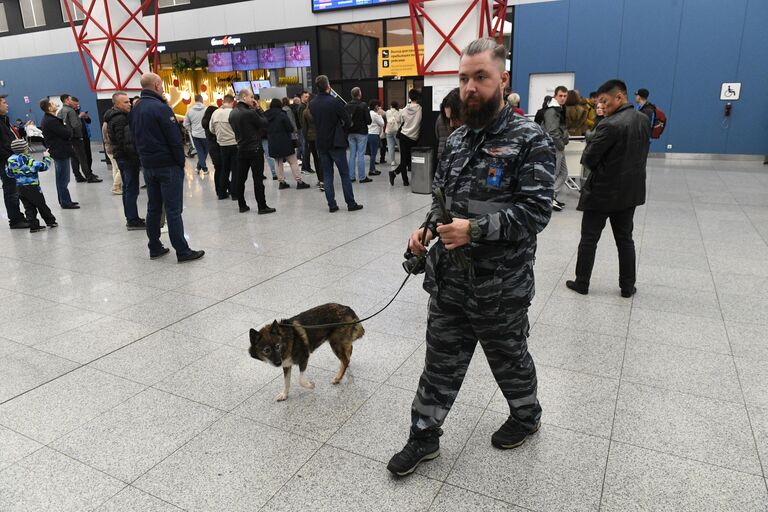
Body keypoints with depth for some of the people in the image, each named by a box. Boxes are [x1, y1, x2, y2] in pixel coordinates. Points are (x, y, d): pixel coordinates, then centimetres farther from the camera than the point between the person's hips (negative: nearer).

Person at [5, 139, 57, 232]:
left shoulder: (10, 160, 4)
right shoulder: (27, 161, -18)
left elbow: (9, 174, 13)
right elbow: (43, 166, -17)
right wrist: (46, 157, -2)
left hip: (19, 187, 6)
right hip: (32, 187, -6)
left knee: (29, 207, 9)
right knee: (41, 205, 8)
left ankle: (34, 225, 6)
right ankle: (51, 221, 19)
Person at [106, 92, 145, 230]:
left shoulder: (116, 117, 17)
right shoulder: (120, 119, -16)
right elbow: (125, 143, -22)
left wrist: (135, 156, 18)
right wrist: (136, 158, -20)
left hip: (122, 157, 11)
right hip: (127, 158, -11)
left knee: (128, 188, 15)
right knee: (131, 189, -7)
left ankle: (131, 218, 22)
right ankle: (133, 221, -4)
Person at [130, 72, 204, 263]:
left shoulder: (135, 110, 11)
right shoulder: (161, 108, -15)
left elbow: (135, 139, 15)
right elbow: (175, 140, -17)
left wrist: (144, 159, 18)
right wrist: (181, 162, -7)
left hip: (148, 166, 8)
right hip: (168, 165, -8)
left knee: (153, 208, 13)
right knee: (173, 210, -7)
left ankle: (155, 248, 19)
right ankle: (182, 251, -4)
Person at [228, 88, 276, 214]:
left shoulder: (232, 113, 6)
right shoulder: (250, 113, -17)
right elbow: (264, 123, -10)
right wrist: (258, 109, -2)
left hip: (241, 150, 7)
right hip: (255, 149, -7)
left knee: (241, 179, 11)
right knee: (258, 179, -3)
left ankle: (242, 205, 17)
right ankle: (262, 207, 0)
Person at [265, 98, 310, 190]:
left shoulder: (267, 117, 5)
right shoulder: (282, 115, -11)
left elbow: (266, 131, 10)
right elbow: (290, 128, -12)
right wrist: (293, 129, 8)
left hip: (273, 145, 5)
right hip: (285, 143, -5)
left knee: (278, 164, 13)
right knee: (293, 162, 0)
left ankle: (281, 182, 12)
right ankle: (299, 182, -2)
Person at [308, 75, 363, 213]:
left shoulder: (312, 104, 2)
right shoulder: (335, 102, -13)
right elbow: (348, 122, -8)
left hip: (321, 143, 5)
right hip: (336, 143, -5)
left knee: (327, 175, 9)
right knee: (345, 174, 3)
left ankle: (332, 205, 9)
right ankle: (351, 204, 6)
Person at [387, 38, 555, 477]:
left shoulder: (531, 140, -12)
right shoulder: (456, 140, 8)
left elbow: (536, 210, -19)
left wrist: (475, 230, -26)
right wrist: (428, 228, -2)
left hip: (501, 286, -5)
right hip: (449, 279, 5)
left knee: (509, 359, 18)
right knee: (441, 362, 14)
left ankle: (527, 416, 46)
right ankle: (424, 437, 30)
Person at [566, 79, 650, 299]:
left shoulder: (610, 125, -22)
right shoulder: (644, 120, 5)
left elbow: (588, 159, -18)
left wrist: (590, 145, 2)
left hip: (603, 191, -7)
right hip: (630, 190, 7)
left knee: (589, 239, 6)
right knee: (625, 239, 15)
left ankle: (582, 283, 16)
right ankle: (627, 287, 22)